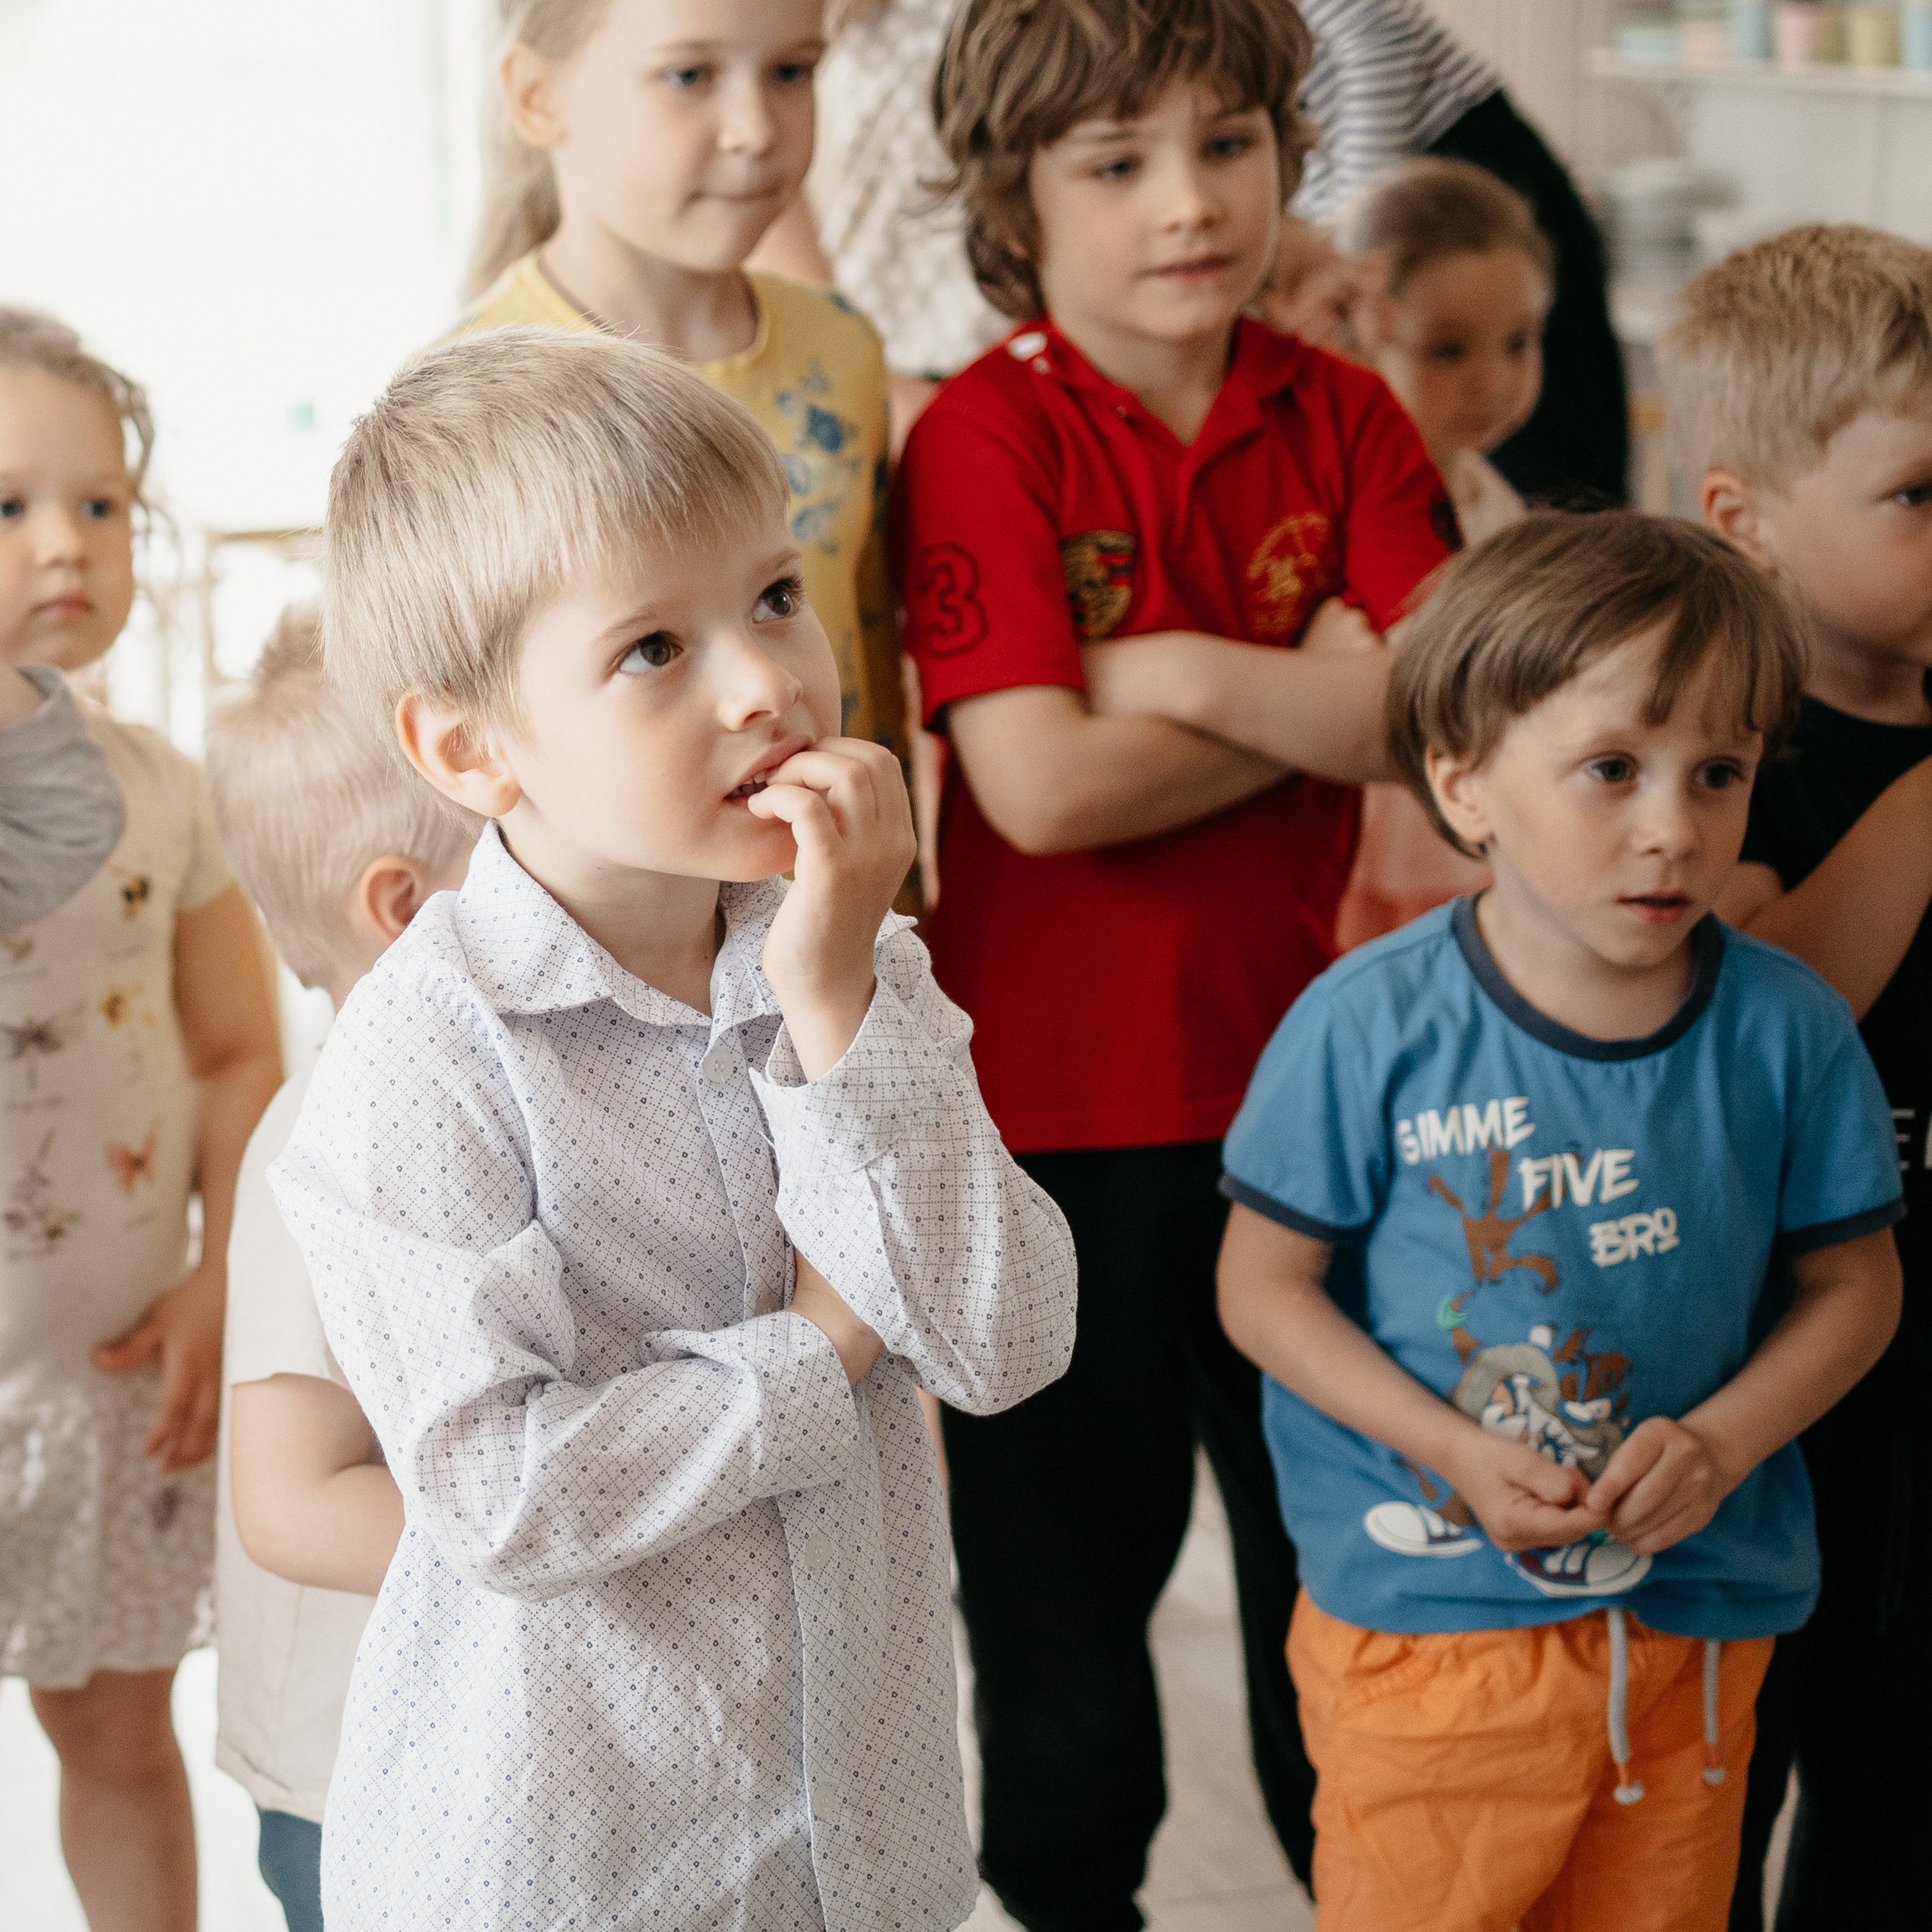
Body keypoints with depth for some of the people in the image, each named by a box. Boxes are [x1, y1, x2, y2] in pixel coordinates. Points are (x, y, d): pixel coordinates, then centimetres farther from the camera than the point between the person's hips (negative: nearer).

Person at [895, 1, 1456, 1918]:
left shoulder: (1342, 419, 0)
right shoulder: (985, 437, -13)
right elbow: (1041, 782, -23)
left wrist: (1168, 672, -19)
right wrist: (1324, 701, -14)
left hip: (1307, 1071, 3)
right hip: (1055, 1095, -3)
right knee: (1064, 1546, 15)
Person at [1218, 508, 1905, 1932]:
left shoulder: (1784, 1030, -7)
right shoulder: (1370, 1026, -14)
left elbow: (1856, 1283, 4)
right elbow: (1265, 1286, -7)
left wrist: (1723, 1440, -12)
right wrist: (1453, 1450, -17)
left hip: (1694, 1623, 3)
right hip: (1421, 1617, -2)